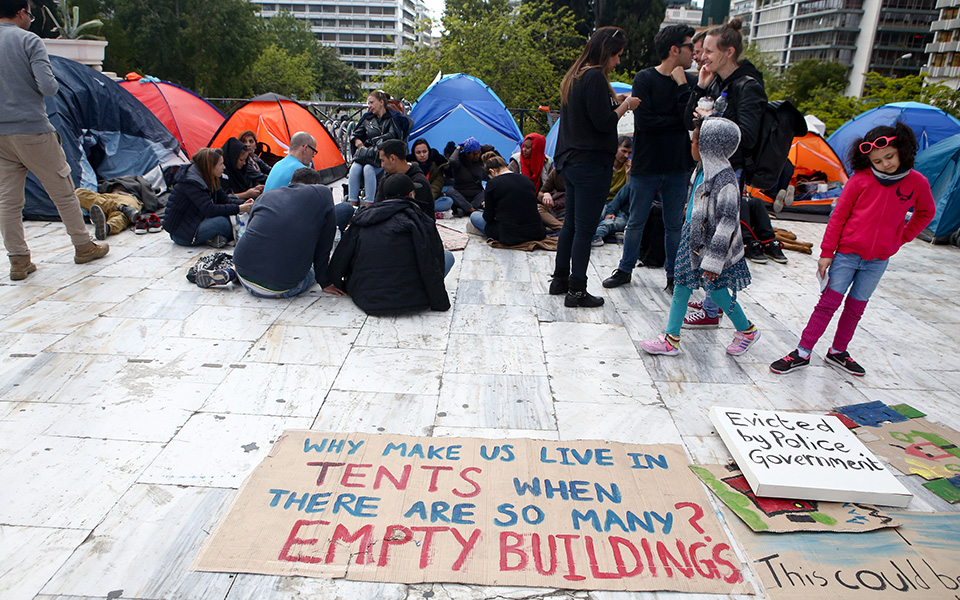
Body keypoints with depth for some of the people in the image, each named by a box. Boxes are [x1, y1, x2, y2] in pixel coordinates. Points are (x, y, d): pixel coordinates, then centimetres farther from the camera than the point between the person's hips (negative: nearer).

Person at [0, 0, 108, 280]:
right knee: (63, 191, 9)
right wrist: (55, 83, 4)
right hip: (33, 131, -5)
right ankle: (84, 247, 19)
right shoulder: (29, 41, -8)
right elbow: (48, 86, -17)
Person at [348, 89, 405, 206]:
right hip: (367, 154, 5)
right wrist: (357, 141, 3)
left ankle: (369, 206, -33)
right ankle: (352, 204, -27)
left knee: (368, 169, -35)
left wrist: (371, 141, -7)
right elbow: (356, 134, 28)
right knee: (355, 168, -27)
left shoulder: (391, 118, 4)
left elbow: (392, 136, -10)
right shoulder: (368, 119, 21)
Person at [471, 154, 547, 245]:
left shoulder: (493, 184, -9)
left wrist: (487, 207, 22)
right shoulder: (526, 179, 6)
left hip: (510, 238, -6)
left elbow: (489, 217, -3)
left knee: (474, 216, 15)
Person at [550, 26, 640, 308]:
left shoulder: (573, 77, 14)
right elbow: (603, 123, -18)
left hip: (570, 163, 10)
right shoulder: (595, 77, -14)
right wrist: (625, 105, -2)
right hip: (592, 165, -9)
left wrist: (613, 101, 12)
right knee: (585, 229, -3)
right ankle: (576, 291, 3)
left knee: (570, 224, 17)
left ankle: (560, 279, 26)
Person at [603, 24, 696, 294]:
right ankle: (625, 269, 24)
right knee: (636, 223, 8)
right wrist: (678, 121, -9)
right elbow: (645, 121, -16)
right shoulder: (645, 79, -4)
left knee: (674, 226, 9)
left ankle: (673, 275, 23)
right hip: (646, 166, -3)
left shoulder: (689, 81, 6)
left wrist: (682, 86, -10)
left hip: (678, 167, 3)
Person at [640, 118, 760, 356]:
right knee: (681, 286, 8)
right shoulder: (710, 172, 4)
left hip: (714, 248, -9)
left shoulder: (726, 181, -24)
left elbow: (727, 223, -24)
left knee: (717, 291, 3)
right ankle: (671, 339, 16)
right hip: (698, 244, 9)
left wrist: (713, 260, -23)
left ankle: (747, 330, 29)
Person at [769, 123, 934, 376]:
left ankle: (838, 353, 27)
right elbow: (838, 216, -4)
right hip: (847, 253, -2)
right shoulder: (860, 180, -10)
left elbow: (926, 213, 16)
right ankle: (802, 353, 5)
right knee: (828, 303, -2)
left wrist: (901, 239, 8)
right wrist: (826, 253, -5)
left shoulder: (917, 183, -4)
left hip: (879, 260, 2)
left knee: (855, 308, 12)